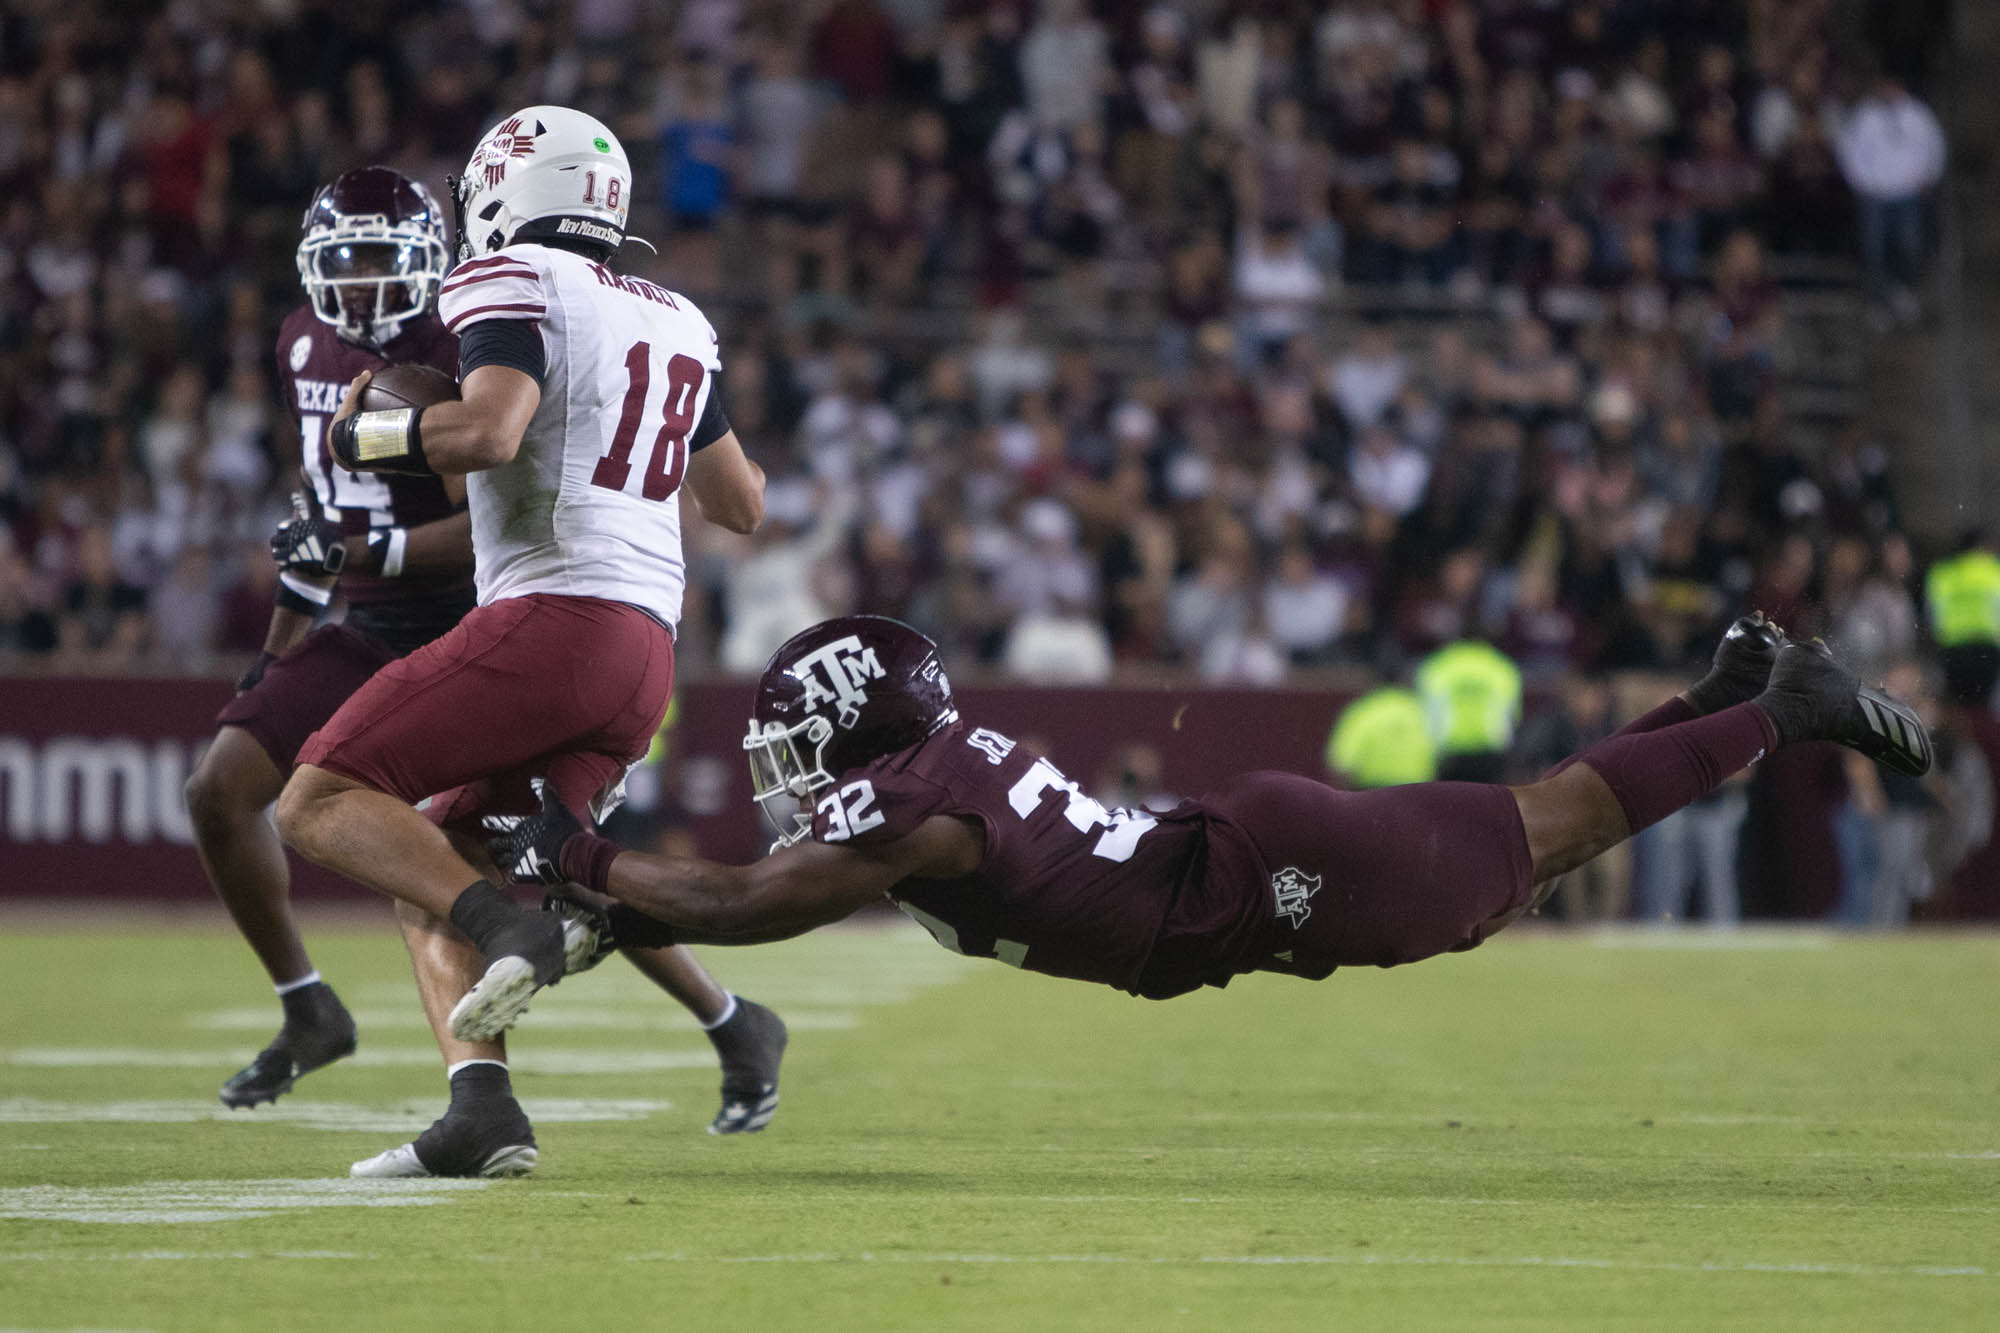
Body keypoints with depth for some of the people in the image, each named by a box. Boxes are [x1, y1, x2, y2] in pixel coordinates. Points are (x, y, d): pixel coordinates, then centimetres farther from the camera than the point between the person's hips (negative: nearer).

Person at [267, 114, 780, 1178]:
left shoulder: (512, 286, -1)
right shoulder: (675, 324, 23)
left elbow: (488, 429, -20)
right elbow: (741, 504, 31)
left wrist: (357, 437, -3)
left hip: (555, 614, -8)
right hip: (647, 652, 8)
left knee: (319, 804, -7)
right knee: (429, 883, 9)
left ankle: (515, 932, -27)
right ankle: (482, 1112, -11)